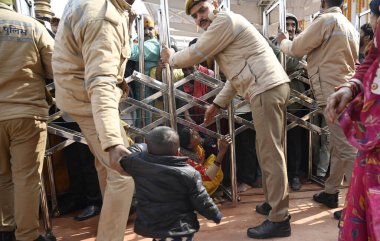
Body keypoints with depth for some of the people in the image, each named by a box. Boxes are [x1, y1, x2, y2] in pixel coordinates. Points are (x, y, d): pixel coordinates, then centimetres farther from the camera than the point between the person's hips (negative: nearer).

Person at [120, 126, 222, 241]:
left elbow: (123, 158, 10)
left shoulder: (137, 162, -11)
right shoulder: (189, 174, -16)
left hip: (148, 226, 4)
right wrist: (216, 215, 9)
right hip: (179, 228, -4)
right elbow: (201, 201, -9)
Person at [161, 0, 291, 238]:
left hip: (267, 88, -11)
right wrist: (218, 104, 24)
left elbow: (195, 54, -5)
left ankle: (279, 220, -2)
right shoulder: (224, 27, 27)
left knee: (270, 153, -9)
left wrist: (171, 58, 16)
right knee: (271, 150, 15)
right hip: (272, 86, 11)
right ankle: (275, 203, 27)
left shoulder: (224, 19, -5)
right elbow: (238, 73, 27)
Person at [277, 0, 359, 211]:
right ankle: (331, 192, 25)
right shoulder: (350, 27, 18)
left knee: (347, 148, -9)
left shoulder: (326, 20, -8)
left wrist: (283, 41, 17)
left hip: (333, 93, -9)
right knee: (338, 146, 14)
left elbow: (296, 49, -4)